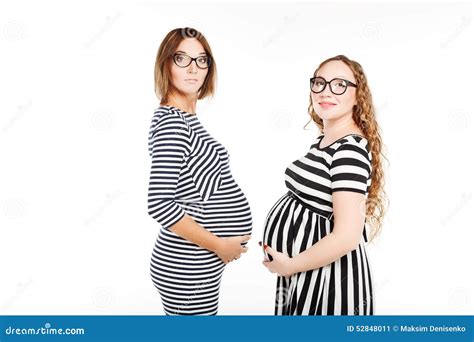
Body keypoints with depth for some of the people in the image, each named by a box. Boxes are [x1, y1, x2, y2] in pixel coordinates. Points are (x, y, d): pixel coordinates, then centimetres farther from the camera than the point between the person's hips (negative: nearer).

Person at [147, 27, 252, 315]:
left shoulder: (185, 118, 9)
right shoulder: (171, 122, -19)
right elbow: (160, 204, -25)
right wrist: (218, 245, -17)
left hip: (193, 262, 9)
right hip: (188, 267, -9)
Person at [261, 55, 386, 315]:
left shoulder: (350, 149, -22)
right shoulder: (325, 140, 6)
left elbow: (347, 236, -28)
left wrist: (289, 265, -16)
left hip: (328, 276, -9)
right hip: (306, 271, 9)